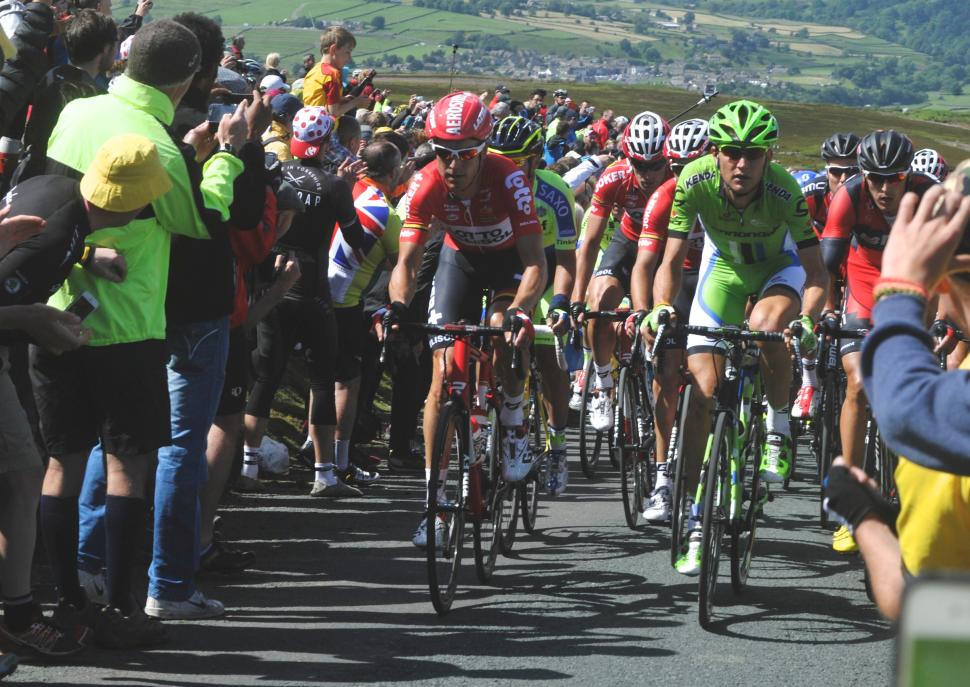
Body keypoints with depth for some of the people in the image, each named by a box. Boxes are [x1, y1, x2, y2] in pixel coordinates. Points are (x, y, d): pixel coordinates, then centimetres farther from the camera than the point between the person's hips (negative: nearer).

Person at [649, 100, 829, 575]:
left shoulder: (783, 191, -32)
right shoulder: (695, 181, -28)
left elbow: (816, 276, -31)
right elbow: (671, 261, -25)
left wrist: (806, 320, -49)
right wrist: (661, 308, -44)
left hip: (778, 269, -2)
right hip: (724, 269, 2)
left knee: (767, 327, -36)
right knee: (702, 389, -9)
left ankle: (779, 426, -7)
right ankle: (695, 516, -1)